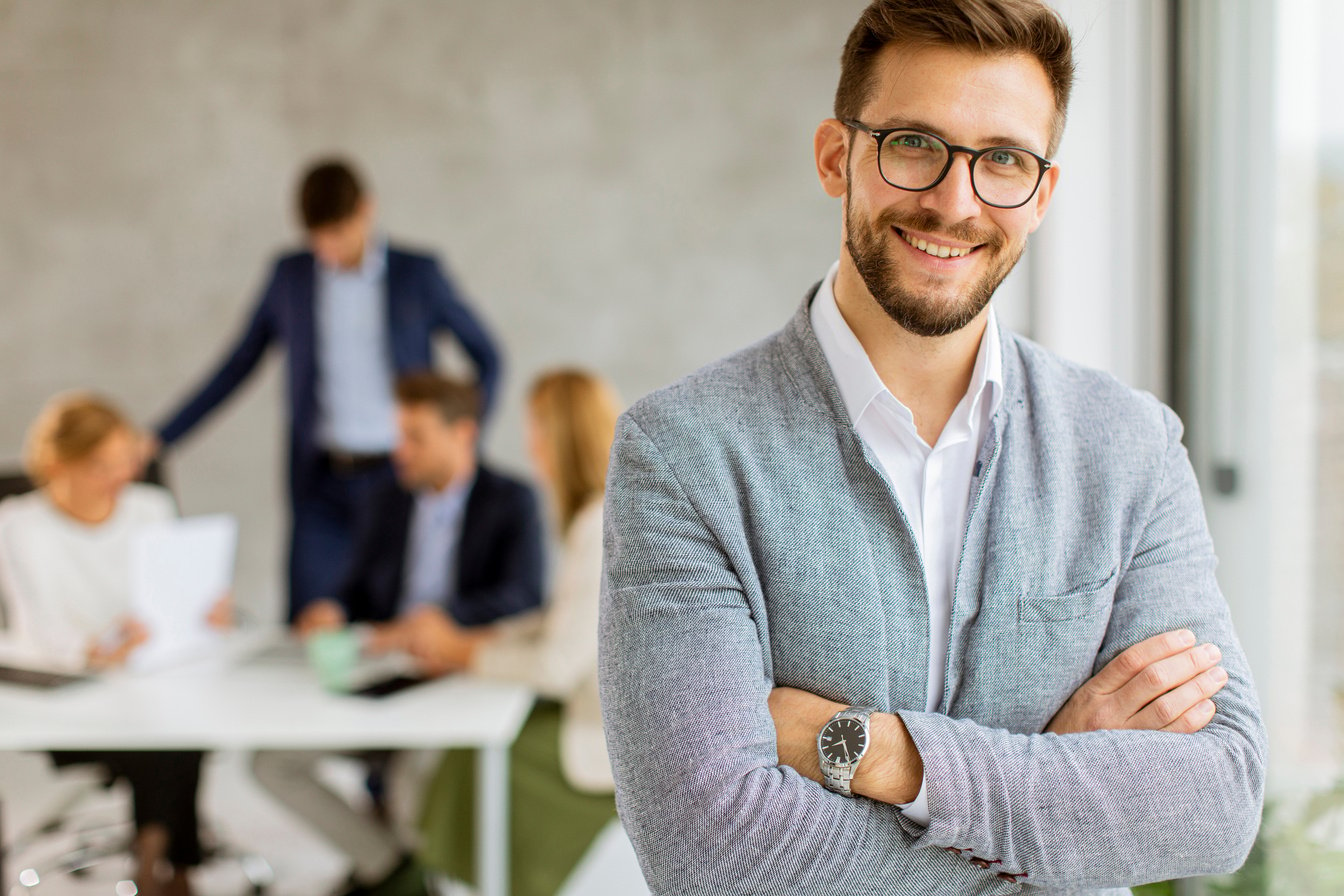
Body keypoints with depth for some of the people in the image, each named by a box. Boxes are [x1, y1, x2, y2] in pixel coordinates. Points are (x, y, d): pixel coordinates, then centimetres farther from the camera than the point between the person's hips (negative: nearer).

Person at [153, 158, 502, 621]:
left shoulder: (417, 275, 2)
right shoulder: (290, 276, 8)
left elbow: (486, 357, 9)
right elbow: (237, 366, 14)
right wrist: (160, 438, 10)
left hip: (402, 477, -2)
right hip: (324, 480, 2)